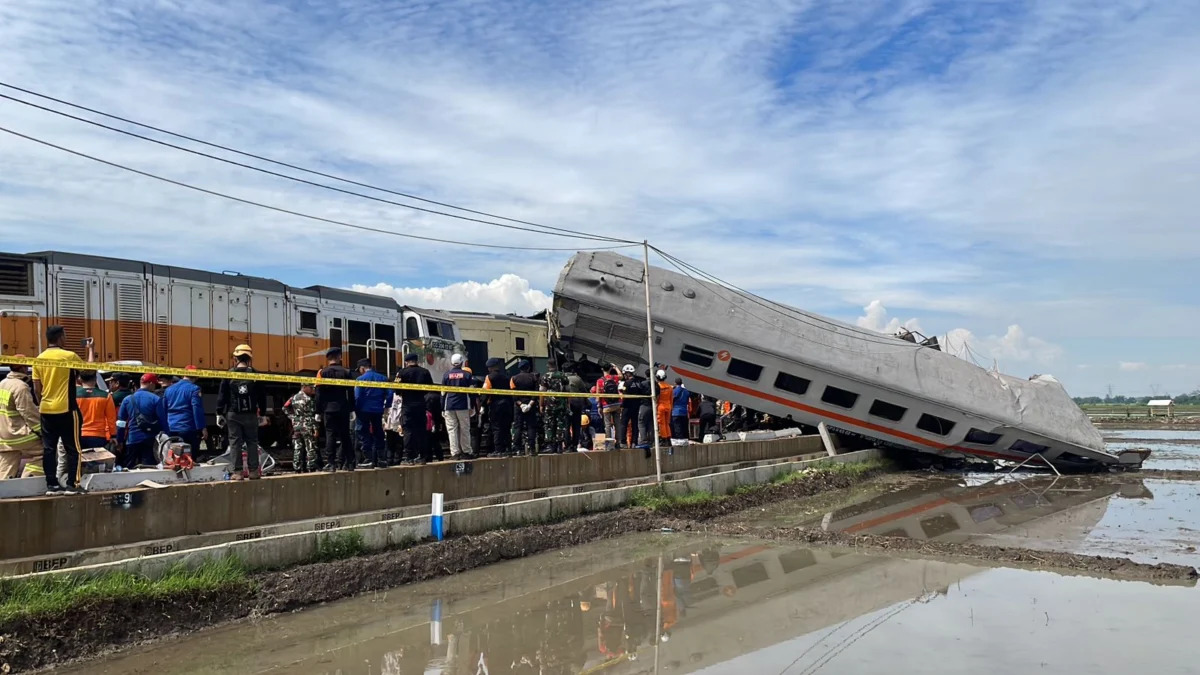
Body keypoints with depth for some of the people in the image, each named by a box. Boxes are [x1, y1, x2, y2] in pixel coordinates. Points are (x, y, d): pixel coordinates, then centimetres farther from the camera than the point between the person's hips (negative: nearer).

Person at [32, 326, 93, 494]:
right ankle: (72, 485, 0)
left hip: (46, 410, 5)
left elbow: (36, 389, 8)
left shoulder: (39, 359, 5)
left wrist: (42, 403, 20)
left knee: (49, 448, 8)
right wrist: (90, 349, 14)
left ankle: (51, 485, 10)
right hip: (66, 409, -5)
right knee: (73, 448, 2)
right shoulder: (69, 356, -10)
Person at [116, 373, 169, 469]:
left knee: (128, 469, 13)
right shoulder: (156, 399, -6)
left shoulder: (128, 399, 6)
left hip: (132, 439, 3)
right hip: (150, 439, -3)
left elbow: (121, 423, 7)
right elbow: (163, 420, -9)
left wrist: (120, 441, 13)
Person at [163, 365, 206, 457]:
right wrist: (203, 428, -15)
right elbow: (197, 410, -14)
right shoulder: (194, 389, -6)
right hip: (188, 430, -6)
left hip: (171, 430, 7)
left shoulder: (169, 389, 15)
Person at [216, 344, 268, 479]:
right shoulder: (255, 374, -1)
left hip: (233, 414, 0)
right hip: (251, 414, 0)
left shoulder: (229, 374, -2)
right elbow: (262, 396, 2)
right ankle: (253, 471, 5)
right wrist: (263, 414, 10)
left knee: (235, 442, 2)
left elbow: (222, 394, -2)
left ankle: (237, 472, -1)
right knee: (252, 442, 7)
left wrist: (219, 413, 4)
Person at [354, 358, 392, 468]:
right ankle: (381, 459, 14)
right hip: (378, 410, 4)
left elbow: (357, 397, -12)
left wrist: (355, 410, -4)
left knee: (364, 434, 4)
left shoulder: (361, 379, -8)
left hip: (364, 410, -4)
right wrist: (386, 406, 9)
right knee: (378, 434, 14)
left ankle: (368, 460, 0)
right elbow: (389, 393, 0)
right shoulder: (383, 378, 4)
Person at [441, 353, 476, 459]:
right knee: (465, 429, 7)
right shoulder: (467, 375, 4)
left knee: (452, 430, 1)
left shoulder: (446, 375, 6)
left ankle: (454, 453, -3)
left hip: (449, 407, 1)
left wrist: (442, 409, 10)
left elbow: (443, 393, 6)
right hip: (463, 406, 0)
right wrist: (472, 407, 9)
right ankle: (467, 451, 9)